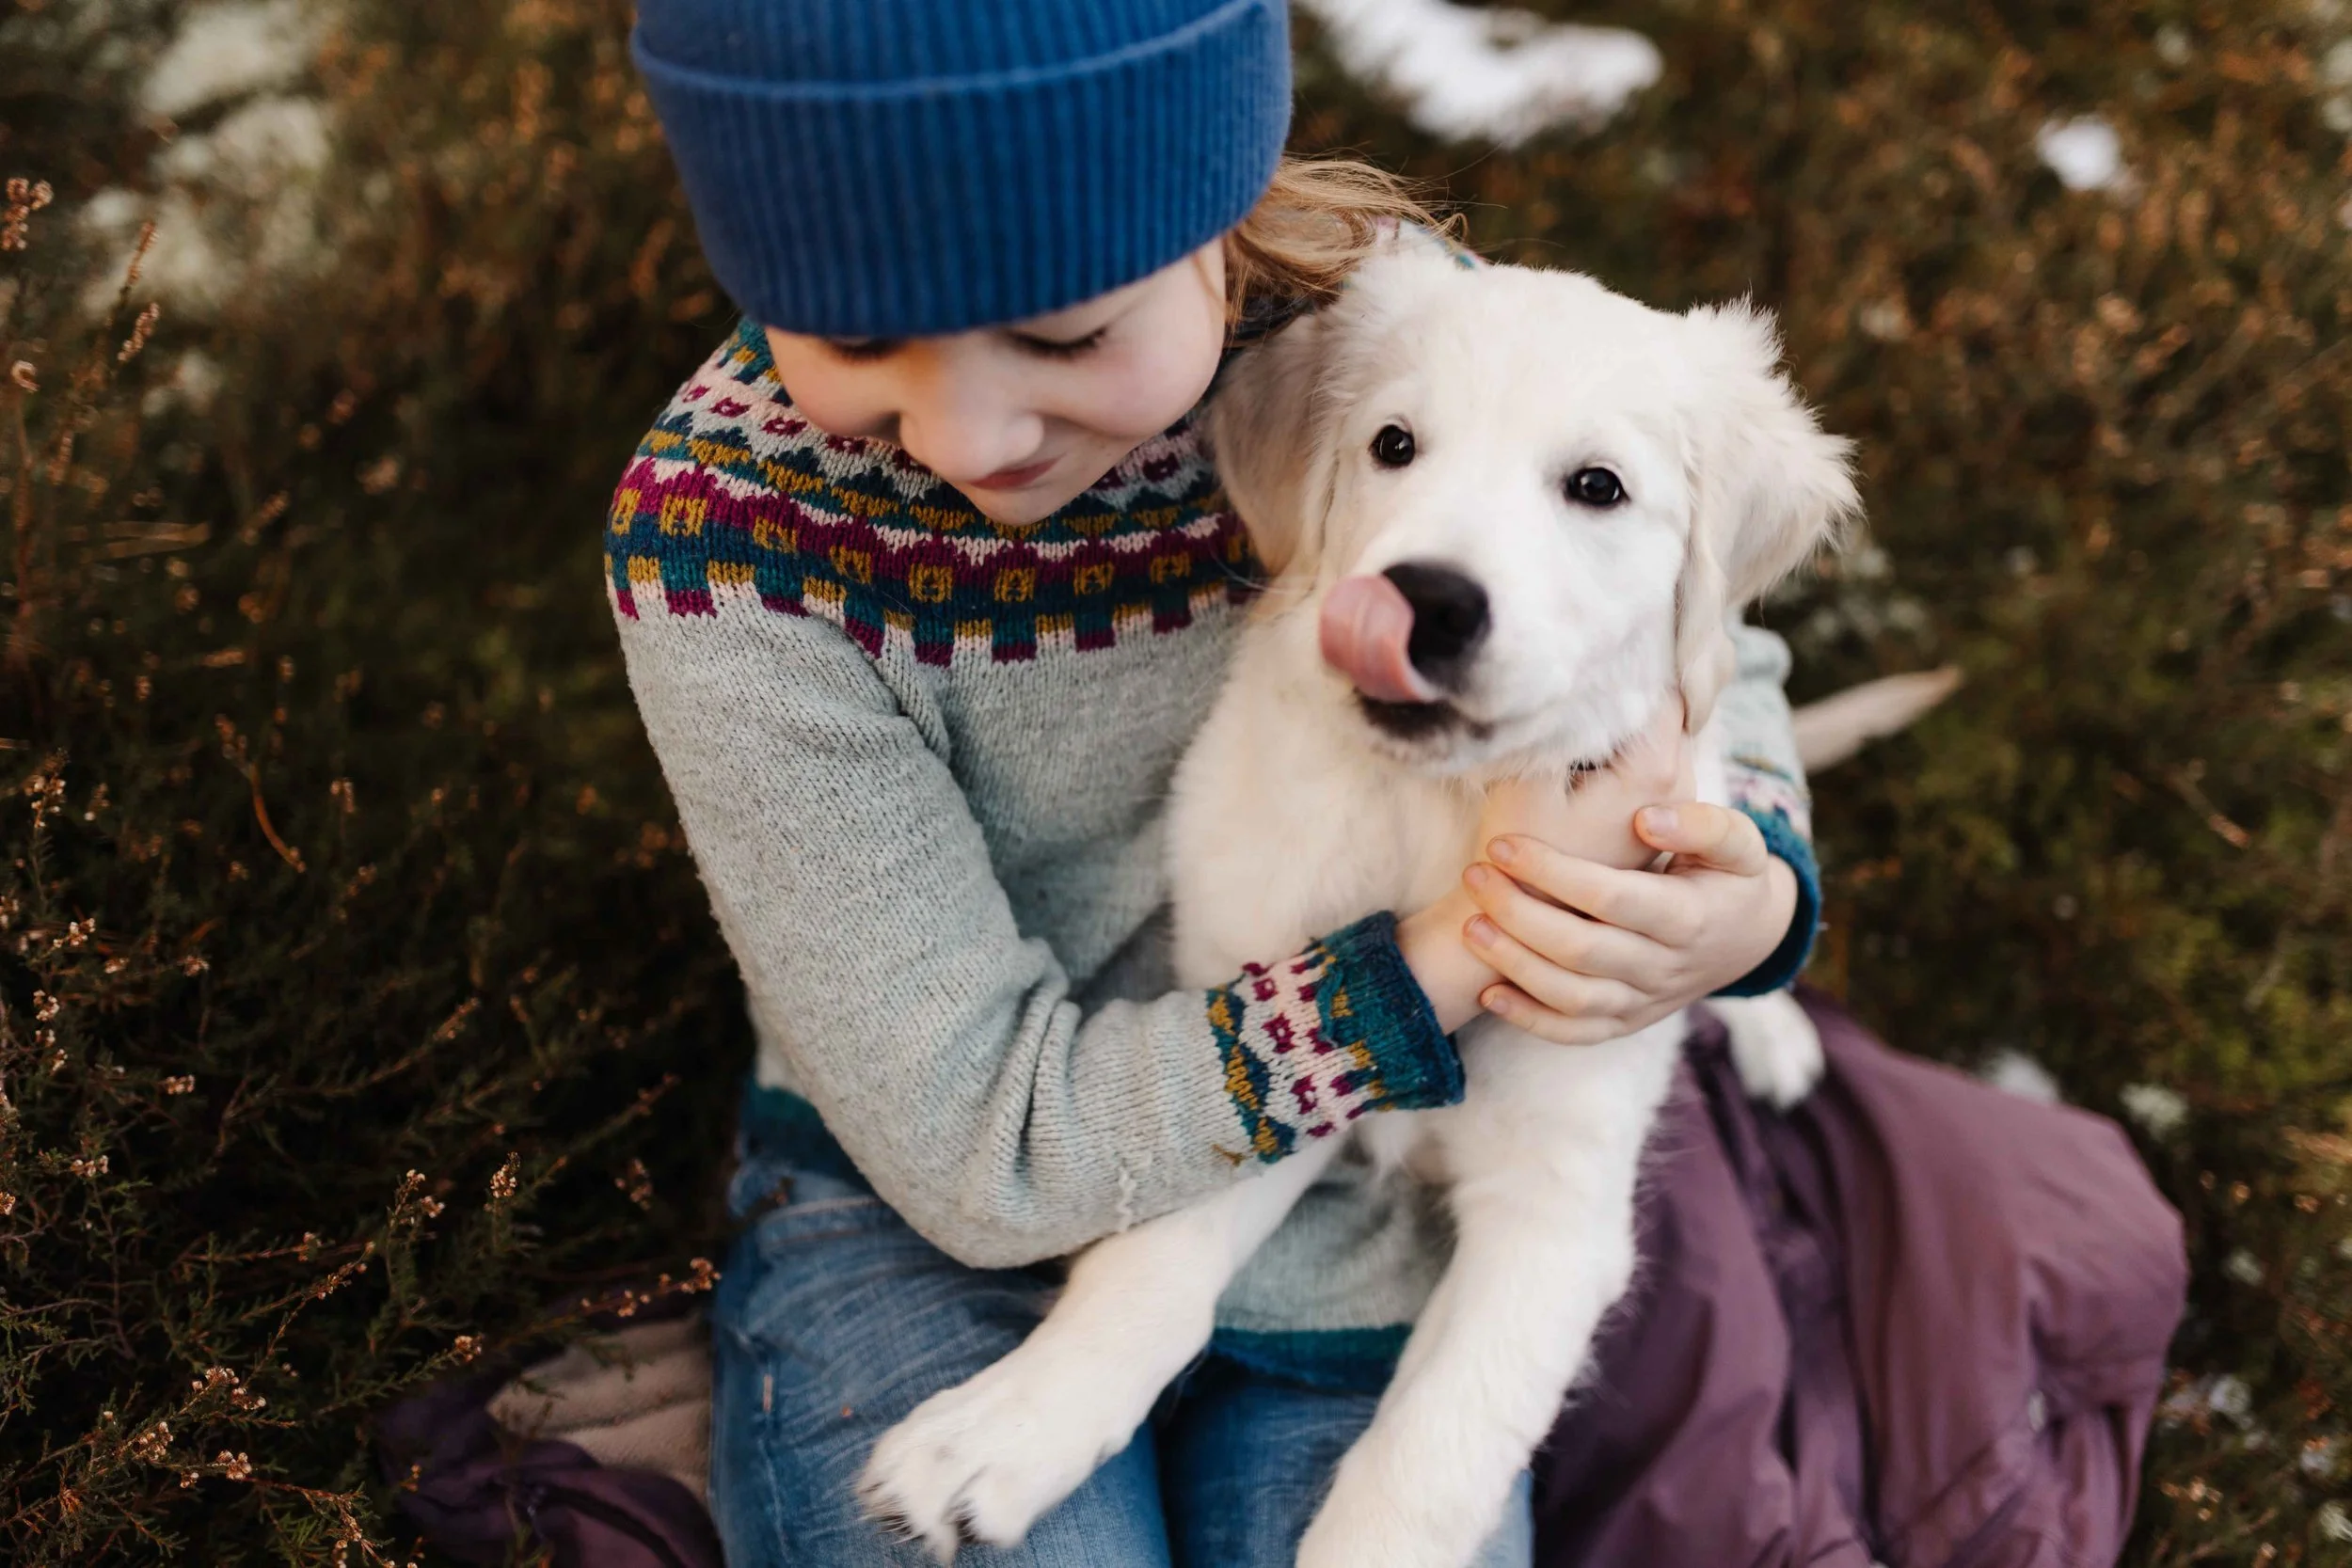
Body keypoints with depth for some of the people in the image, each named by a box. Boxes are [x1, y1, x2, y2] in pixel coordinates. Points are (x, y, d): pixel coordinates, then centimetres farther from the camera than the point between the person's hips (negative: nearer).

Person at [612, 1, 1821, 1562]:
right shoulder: (726, 527, -23)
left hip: (1357, 1240, 2)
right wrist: (1447, 955, -28)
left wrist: (1752, 899, -21)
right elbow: (977, 1144, -20)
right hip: (937, 1227, -2)